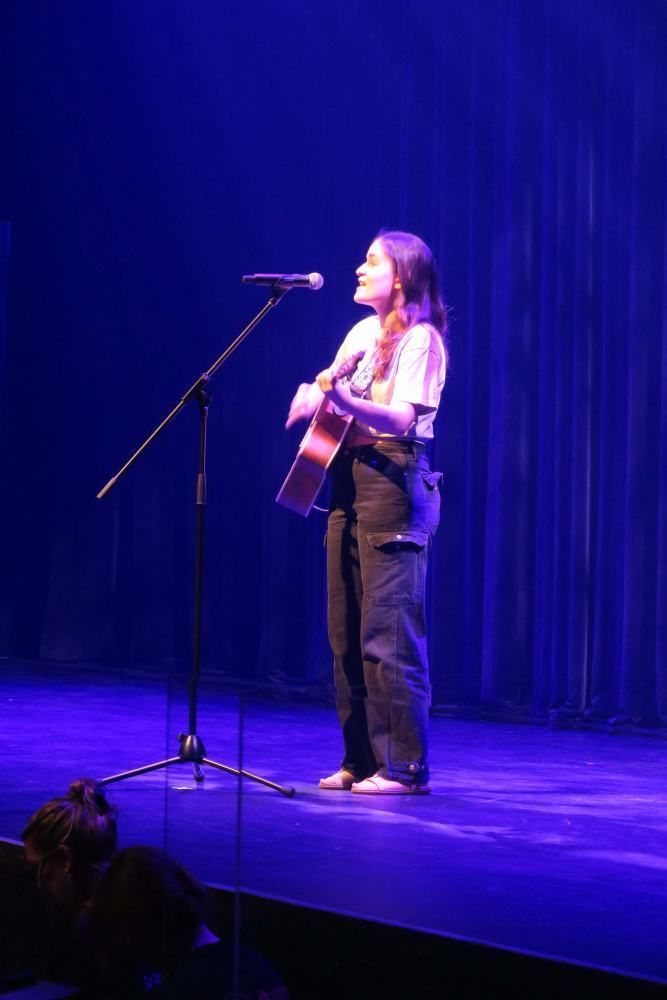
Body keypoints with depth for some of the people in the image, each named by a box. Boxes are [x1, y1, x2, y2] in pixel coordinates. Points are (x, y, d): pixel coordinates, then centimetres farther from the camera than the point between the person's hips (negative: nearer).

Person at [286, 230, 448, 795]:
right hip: (348, 479, 8)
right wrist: (316, 396, 4)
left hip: (393, 483, -8)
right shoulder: (362, 332, 17)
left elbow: (402, 419, -21)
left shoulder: (419, 339, -7)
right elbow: (312, 405, 25)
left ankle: (405, 766, -4)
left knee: (387, 632, -9)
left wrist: (347, 401, -35)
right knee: (346, 631, 8)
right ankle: (361, 760, 15)